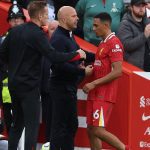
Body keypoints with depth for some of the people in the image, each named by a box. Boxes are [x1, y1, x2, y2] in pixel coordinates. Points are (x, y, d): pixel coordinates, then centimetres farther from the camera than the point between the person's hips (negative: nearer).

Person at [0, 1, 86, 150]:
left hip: (13, 83, 8)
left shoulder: (15, 31, 6)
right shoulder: (37, 35, -15)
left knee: (17, 123, 17)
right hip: (29, 86, -8)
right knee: (32, 125, -5)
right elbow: (54, 57, -23)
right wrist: (77, 54, -12)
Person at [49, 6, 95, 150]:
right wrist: (83, 71, -21)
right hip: (61, 88, -10)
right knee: (60, 126, -5)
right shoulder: (58, 38, -20)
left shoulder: (68, 35, 12)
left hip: (69, 87, 10)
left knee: (71, 124, 18)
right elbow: (60, 65, -29)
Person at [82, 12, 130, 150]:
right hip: (95, 94, 10)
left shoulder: (114, 43, -12)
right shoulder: (102, 43, 18)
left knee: (98, 130, -14)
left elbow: (117, 71, -20)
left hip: (104, 96, -10)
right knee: (91, 131, 7)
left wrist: (94, 84, -19)